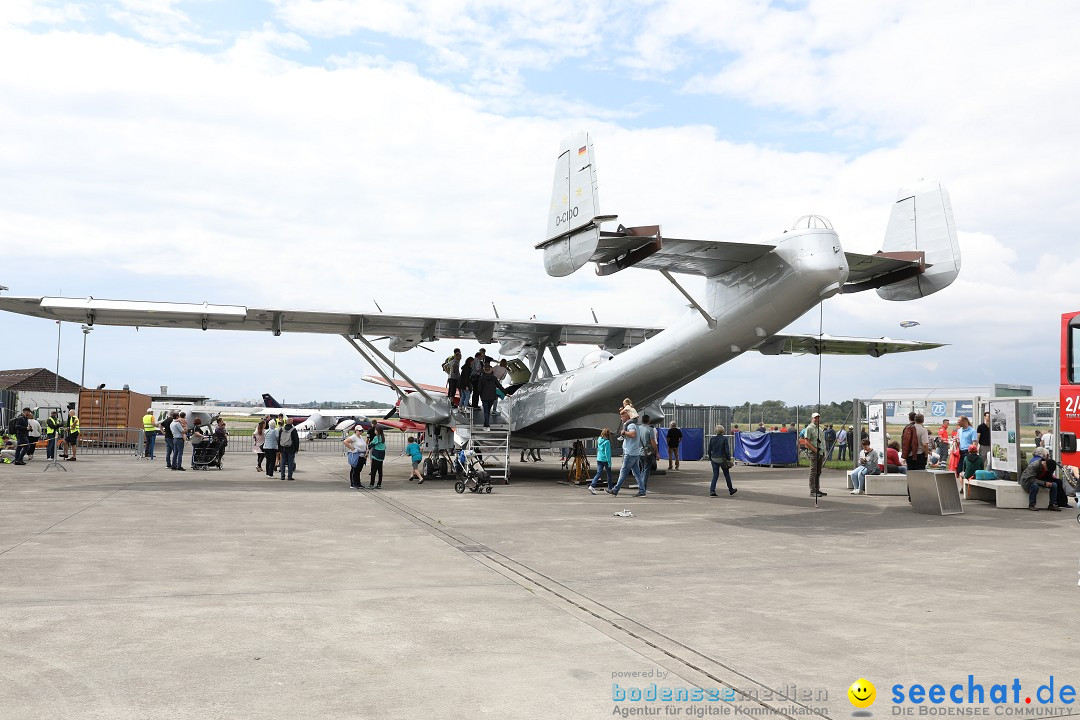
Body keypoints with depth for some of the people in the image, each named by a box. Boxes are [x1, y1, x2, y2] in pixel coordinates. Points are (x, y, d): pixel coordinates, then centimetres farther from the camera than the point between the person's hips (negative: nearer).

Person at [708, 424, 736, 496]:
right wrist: (729, 459, -4)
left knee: (715, 475, 6)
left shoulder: (712, 439, 2)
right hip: (722, 459, -4)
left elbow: (709, 450, 7)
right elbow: (727, 450, -11)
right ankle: (731, 490, 27)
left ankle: (712, 491, -6)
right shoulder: (724, 439, -10)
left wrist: (710, 458, 17)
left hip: (714, 459, 4)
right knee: (726, 475, 13)